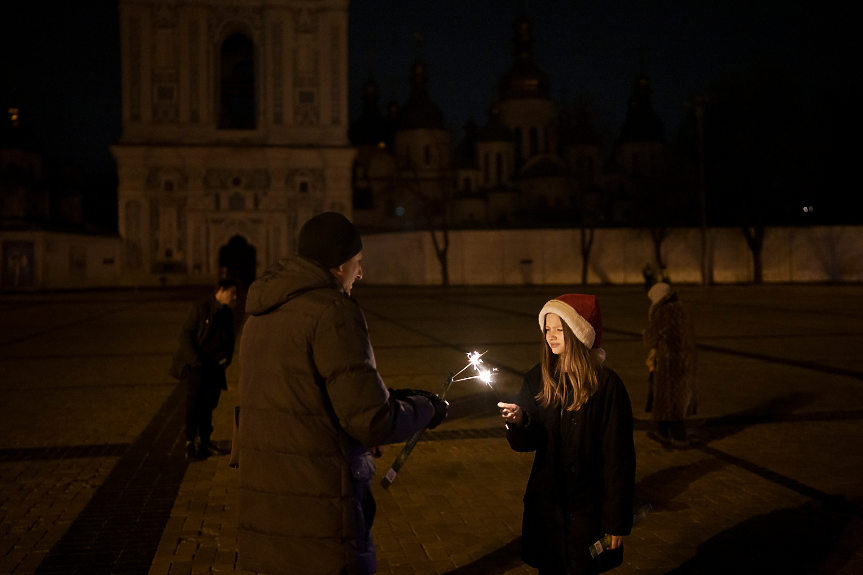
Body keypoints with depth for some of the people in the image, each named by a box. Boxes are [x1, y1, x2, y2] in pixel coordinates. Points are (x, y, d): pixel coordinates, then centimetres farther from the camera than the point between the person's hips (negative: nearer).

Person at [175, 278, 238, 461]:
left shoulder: (227, 314, 11)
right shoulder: (200, 308, -9)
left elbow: (229, 339, 23)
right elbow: (185, 335, -11)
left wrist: (226, 359, 8)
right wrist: (196, 361, -15)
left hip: (216, 367, 6)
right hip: (198, 366, -6)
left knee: (209, 405, 9)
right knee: (194, 404, -7)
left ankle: (204, 440, 20)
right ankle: (189, 443, 3)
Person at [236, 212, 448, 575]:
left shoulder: (263, 313, 12)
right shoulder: (333, 311, -16)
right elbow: (372, 421, -18)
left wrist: (387, 396, 19)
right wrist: (425, 409, 1)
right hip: (319, 519, -8)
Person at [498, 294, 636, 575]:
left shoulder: (606, 385, -15)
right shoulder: (538, 378, -1)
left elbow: (619, 458, -12)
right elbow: (526, 443, 1)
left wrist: (618, 521, -11)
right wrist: (519, 422, -22)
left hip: (587, 507, -4)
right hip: (545, 503, 4)